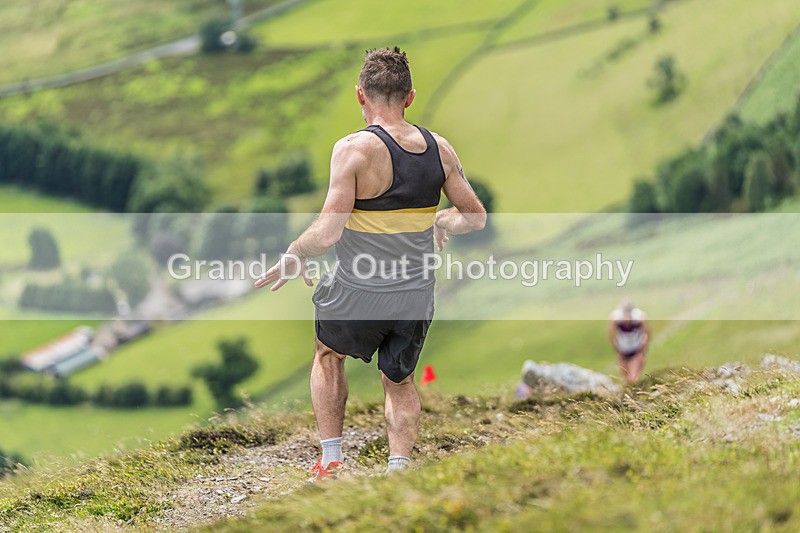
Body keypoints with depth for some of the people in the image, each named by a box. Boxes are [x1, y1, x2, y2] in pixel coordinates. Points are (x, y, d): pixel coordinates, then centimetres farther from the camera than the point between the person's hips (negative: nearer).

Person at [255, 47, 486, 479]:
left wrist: (293, 257, -3)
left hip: (358, 294, -3)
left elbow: (327, 232, -22)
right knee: (400, 381, 25)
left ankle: (331, 460, 26)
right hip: (416, 294, 3)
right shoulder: (439, 149, -2)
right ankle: (399, 466, 10)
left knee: (328, 355, 27)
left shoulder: (354, 148, -18)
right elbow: (475, 217, 7)